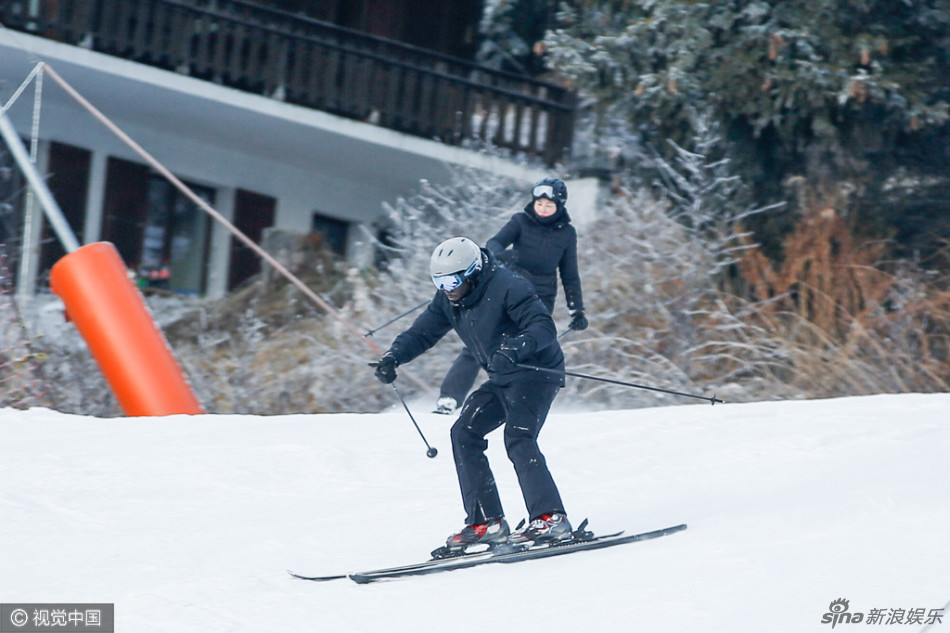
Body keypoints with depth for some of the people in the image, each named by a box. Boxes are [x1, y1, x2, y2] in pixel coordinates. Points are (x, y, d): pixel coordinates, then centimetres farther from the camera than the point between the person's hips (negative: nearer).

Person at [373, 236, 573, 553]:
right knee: (465, 433, 0)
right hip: (502, 380, 9)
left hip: (536, 372, -9)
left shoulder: (507, 287, -22)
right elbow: (422, 332, 8)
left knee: (518, 440, -24)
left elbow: (544, 328, -29)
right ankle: (487, 523, 1)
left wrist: (514, 348, -47)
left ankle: (551, 519, -26)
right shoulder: (448, 300, 2)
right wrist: (393, 357, -11)